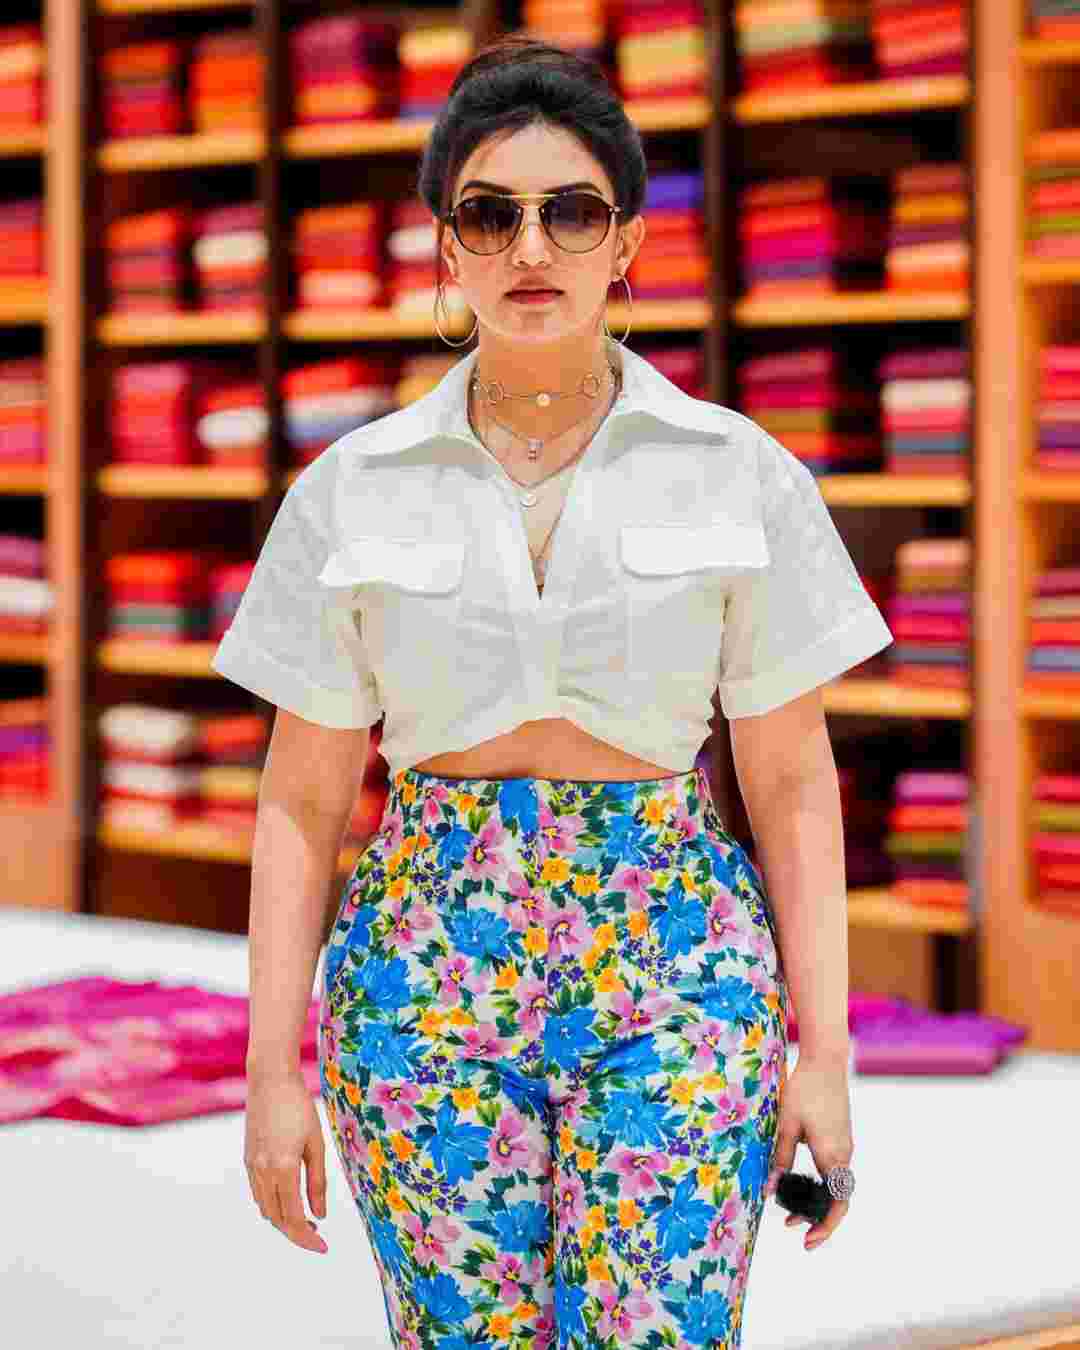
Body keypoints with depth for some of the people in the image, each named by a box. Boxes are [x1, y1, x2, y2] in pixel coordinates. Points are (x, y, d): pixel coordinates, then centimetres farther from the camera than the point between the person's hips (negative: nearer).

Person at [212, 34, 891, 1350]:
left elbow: (792, 782, 4)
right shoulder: (351, 490, 3)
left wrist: (821, 1047, 0)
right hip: (424, 969, 1)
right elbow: (303, 799, 5)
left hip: (673, 958, -1)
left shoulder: (740, 475, 2)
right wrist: (272, 1069, 1)